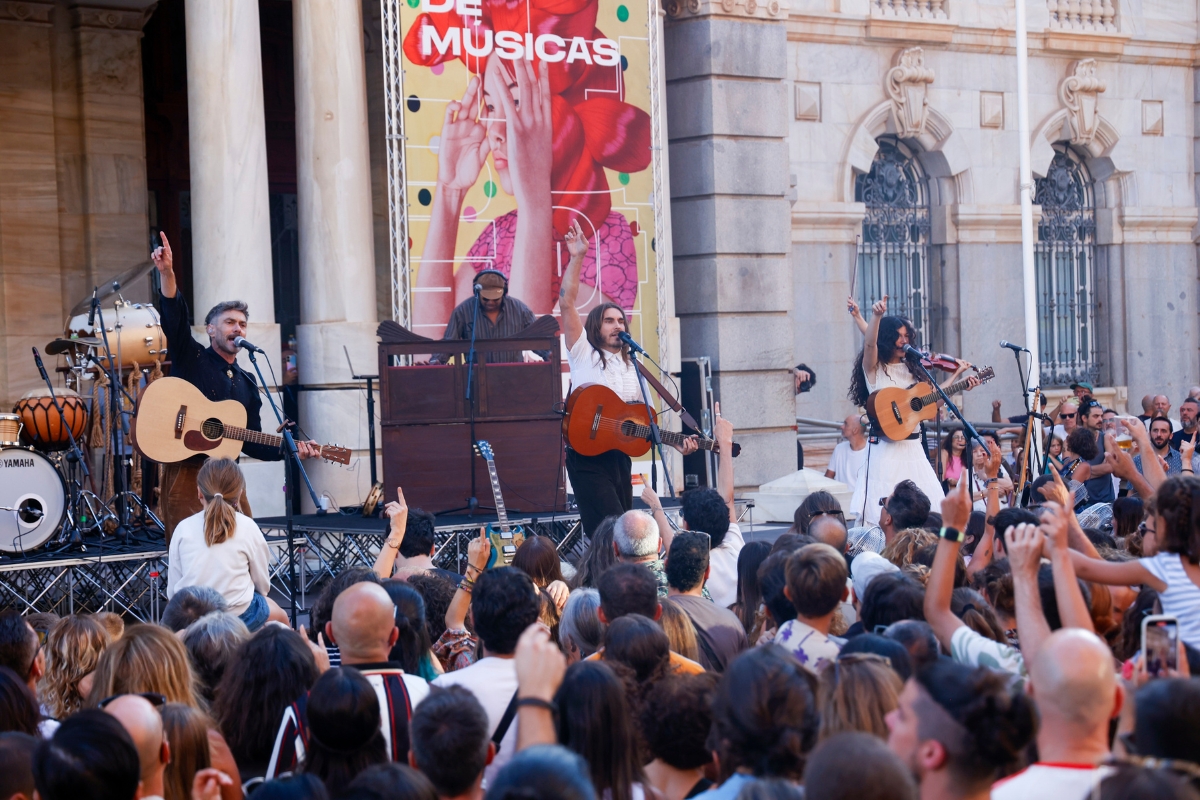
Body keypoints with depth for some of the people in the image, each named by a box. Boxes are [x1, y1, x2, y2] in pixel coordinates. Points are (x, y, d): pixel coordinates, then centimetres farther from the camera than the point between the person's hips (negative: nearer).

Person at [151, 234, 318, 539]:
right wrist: (167, 273, -28)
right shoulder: (191, 358, 4)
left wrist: (291, 449, 2)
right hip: (185, 475, -5)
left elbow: (251, 443, 17)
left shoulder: (247, 383, 18)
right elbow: (175, 316, -13)